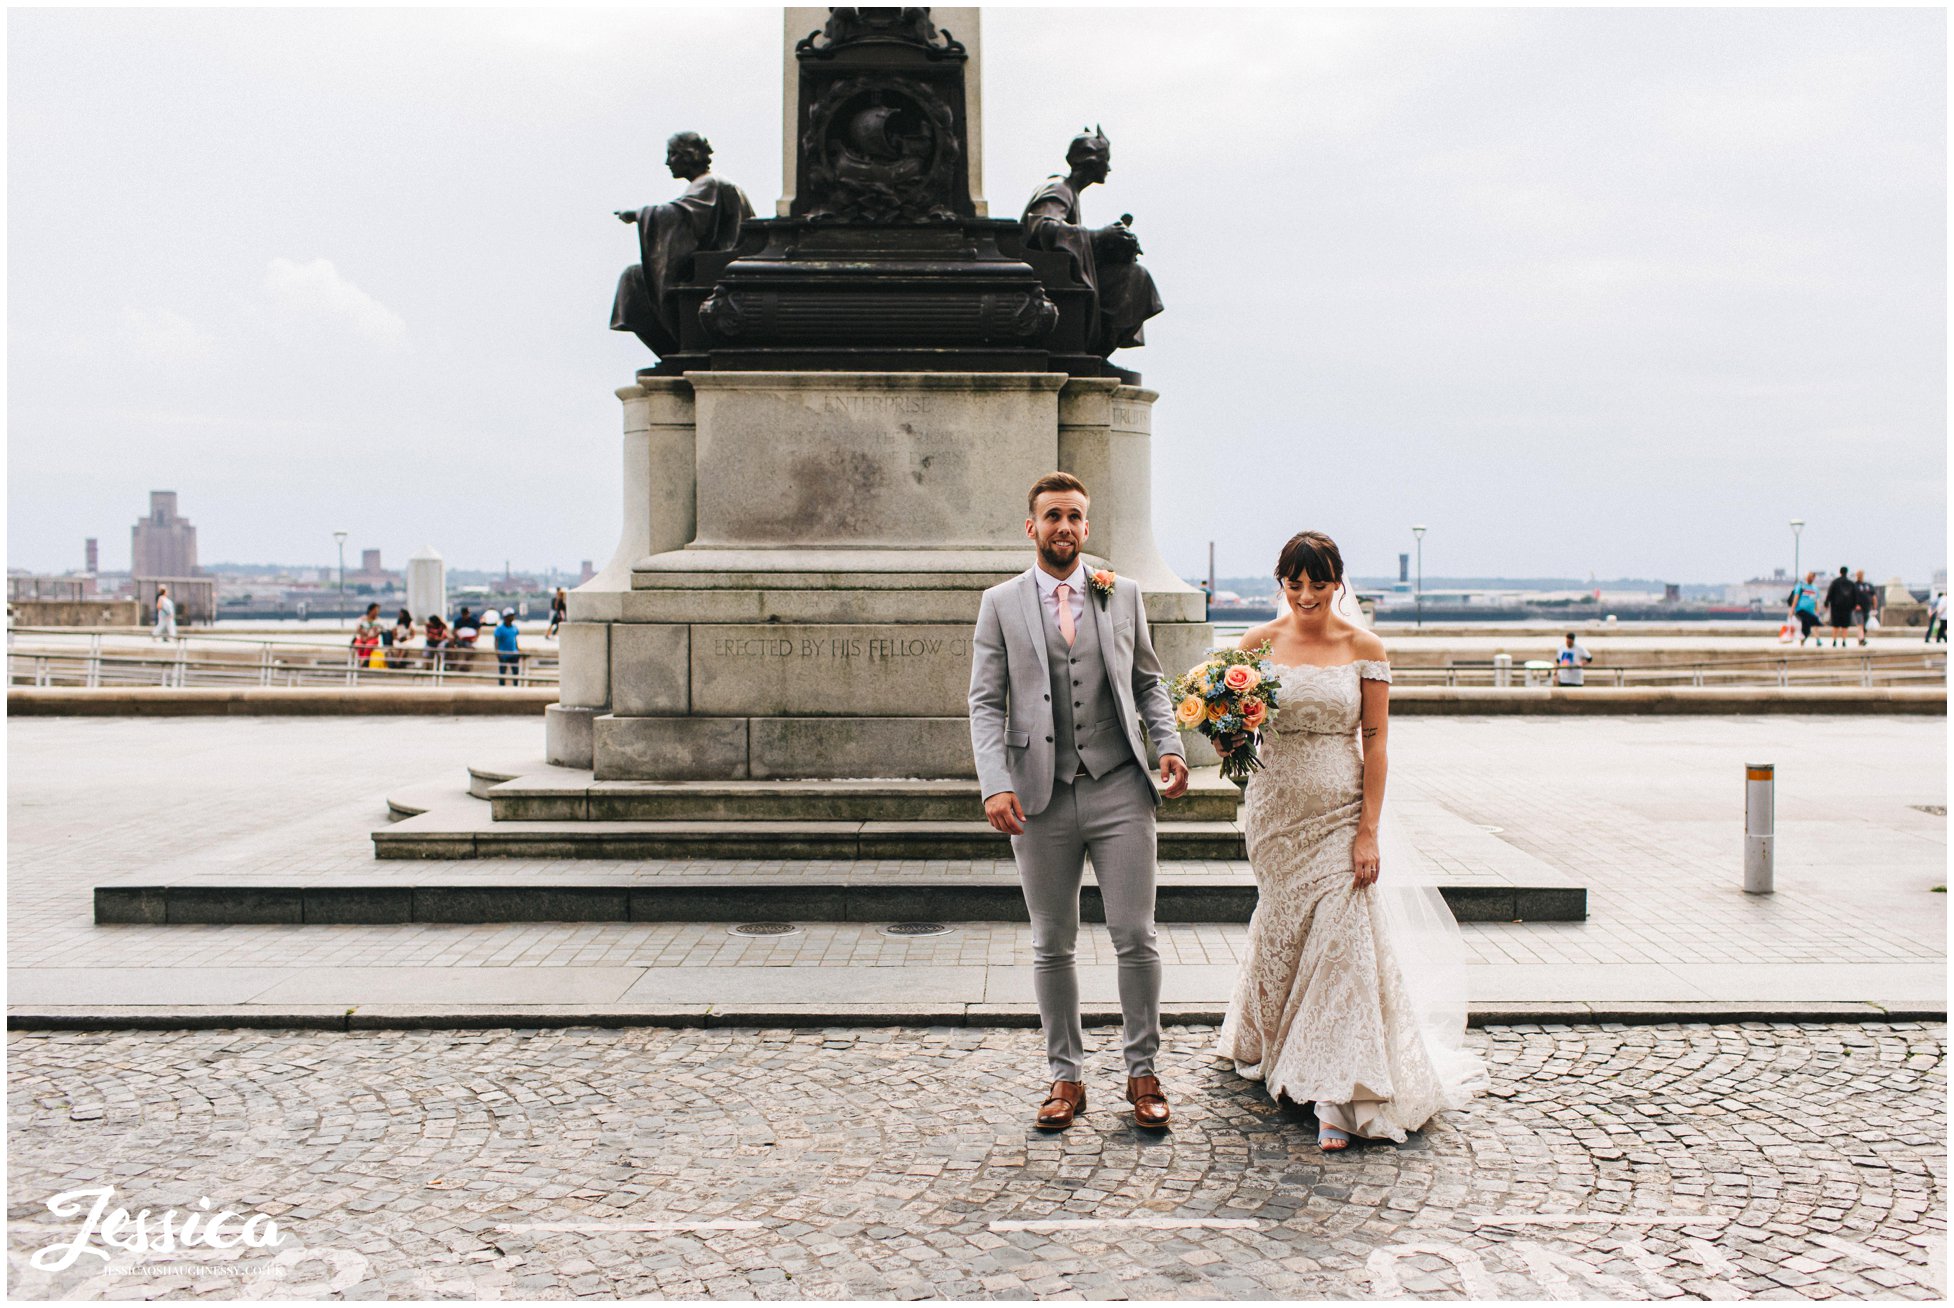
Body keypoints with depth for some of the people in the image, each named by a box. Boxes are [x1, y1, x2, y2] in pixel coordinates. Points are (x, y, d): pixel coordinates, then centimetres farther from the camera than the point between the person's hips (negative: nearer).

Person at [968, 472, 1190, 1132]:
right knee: (1052, 946, 8)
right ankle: (1066, 1077, 20)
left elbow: (1148, 681, 15)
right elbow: (986, 703, 1)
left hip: (1120, 788, 1)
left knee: (1136, 937, 0)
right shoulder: (1001, 604, 5)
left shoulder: (1122, 594, 9)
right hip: (1041, 799, 0)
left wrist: (1169, 745, -2)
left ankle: (1143, 1072, 16)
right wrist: (995, 784, -12)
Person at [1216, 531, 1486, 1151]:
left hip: (1340, 814, -1)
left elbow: (1375, 740, -3)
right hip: (1276, 812, 1)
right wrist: (1232, 741, -18)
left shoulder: (1364, 646, -2)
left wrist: (1369, 830, -9)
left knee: (1341, 939, -8)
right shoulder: (1259, 642, 1)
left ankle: (1338, 1097, -4)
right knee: (1283, 932, 12)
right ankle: (1264, 1044, 38)